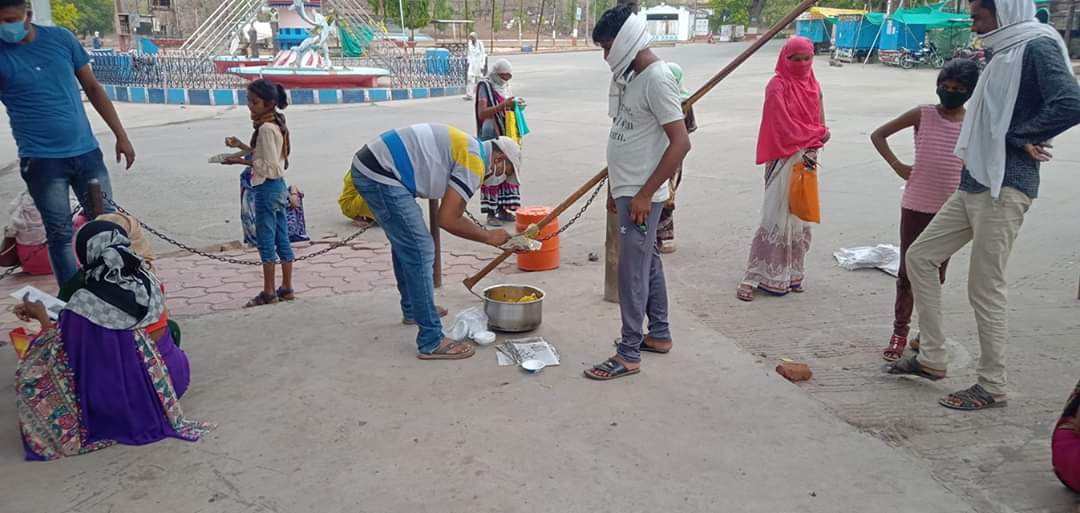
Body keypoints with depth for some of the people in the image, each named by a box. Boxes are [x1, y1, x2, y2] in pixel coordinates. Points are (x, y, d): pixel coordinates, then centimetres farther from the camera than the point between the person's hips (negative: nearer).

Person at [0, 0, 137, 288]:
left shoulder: (60, 38, 1)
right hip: (41, 161, -3)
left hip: (86, 151, 3)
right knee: (60, 233, 2)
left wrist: (121, 135, 7)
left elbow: (92, 88, 9)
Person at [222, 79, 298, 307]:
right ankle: (287, 288, 17)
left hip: (267, 188, -9)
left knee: (265, 240, -1)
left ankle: (269, 292, 6)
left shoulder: (266, 128, -18)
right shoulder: (276, 124, 10)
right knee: (282, 239, 11)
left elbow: (270, 166, -19)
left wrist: (242, 161, -15)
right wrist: (242, 146, 13)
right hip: (279, 186, 9)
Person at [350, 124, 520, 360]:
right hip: (381, 175, -10)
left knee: (405, 243, 25)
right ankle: (431, 343, -4)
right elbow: (447, 220, -10)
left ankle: (413, 309, 42)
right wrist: (488, 237, 3)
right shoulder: (474, 162, -7)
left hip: (366, 165, 10)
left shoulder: (465, 147, 21)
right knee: (420, 251, -7)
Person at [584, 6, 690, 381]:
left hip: (640, 195, -9)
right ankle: (659, 334, 30)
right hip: (627, 191, 9)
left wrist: (645, 194, -21)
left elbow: (681, 143, -21)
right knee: (648, 262, 17)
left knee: (632, 271, -4)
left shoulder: (657, 78, -18)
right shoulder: (630, 76, 10)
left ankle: (629, 354, 5)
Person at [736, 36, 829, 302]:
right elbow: (782, 126, -13)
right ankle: (755, 277, -4)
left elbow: (821, 126, 10)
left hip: (807, 158, 6)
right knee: (777, 217, -8)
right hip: (784, 158, -6)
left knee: (800, 216, 8)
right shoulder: (777, 86, -7)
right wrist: (816, 134, -8)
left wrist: (811, 149, -8)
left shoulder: (813, 86, 12)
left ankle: (792, 273, 17)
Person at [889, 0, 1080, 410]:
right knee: (920, 256, 12)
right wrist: (1020, 138, 1)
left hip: (1004, 188, -10)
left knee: (986, 289, -3)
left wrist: (1018, 138, -13)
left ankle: (992, 387, 12)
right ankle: (932, 358, 19)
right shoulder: (1005, 53, 16)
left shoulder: (1038, 47, -11)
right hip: (975, 184, 10)